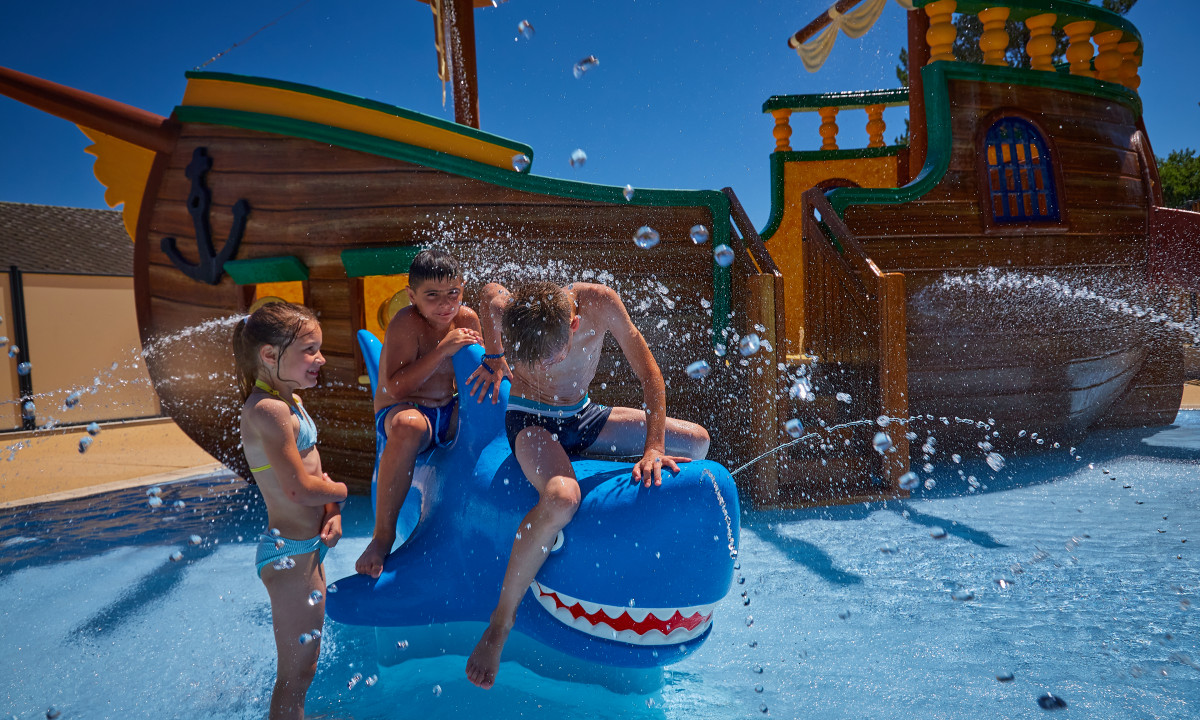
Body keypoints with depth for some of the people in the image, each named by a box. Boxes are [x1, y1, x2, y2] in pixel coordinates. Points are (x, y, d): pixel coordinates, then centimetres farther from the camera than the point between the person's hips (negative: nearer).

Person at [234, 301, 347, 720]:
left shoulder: (291, 401, 8)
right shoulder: (269, 409, -23)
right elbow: (299, 489, -27)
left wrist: (332, 513, -3)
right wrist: (341, 492, -9)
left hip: (307, 549, 10)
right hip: (290, 555, -10)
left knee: (302, 667, 24)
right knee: (295, 674, 6)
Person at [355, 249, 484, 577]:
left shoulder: (467, 319, 0)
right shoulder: (406, 323, -17)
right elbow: (394, 388, -26)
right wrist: (442, 350, -29)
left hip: (449, 413, 6)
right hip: (396, 412, -5)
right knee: (410, 425, -41)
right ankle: (383, 533, -25)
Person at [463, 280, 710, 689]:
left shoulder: (599, 303, -27)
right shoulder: (507, 311, -29)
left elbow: (649, 374, -18)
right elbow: (489, 292, -2)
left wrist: (654, 447, -26)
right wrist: (493, 356, 6)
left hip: (583, 416, 4)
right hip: (531, 421, -4)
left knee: (696, 441, 0)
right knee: (561, 500, -37)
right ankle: (500, 621, -16)